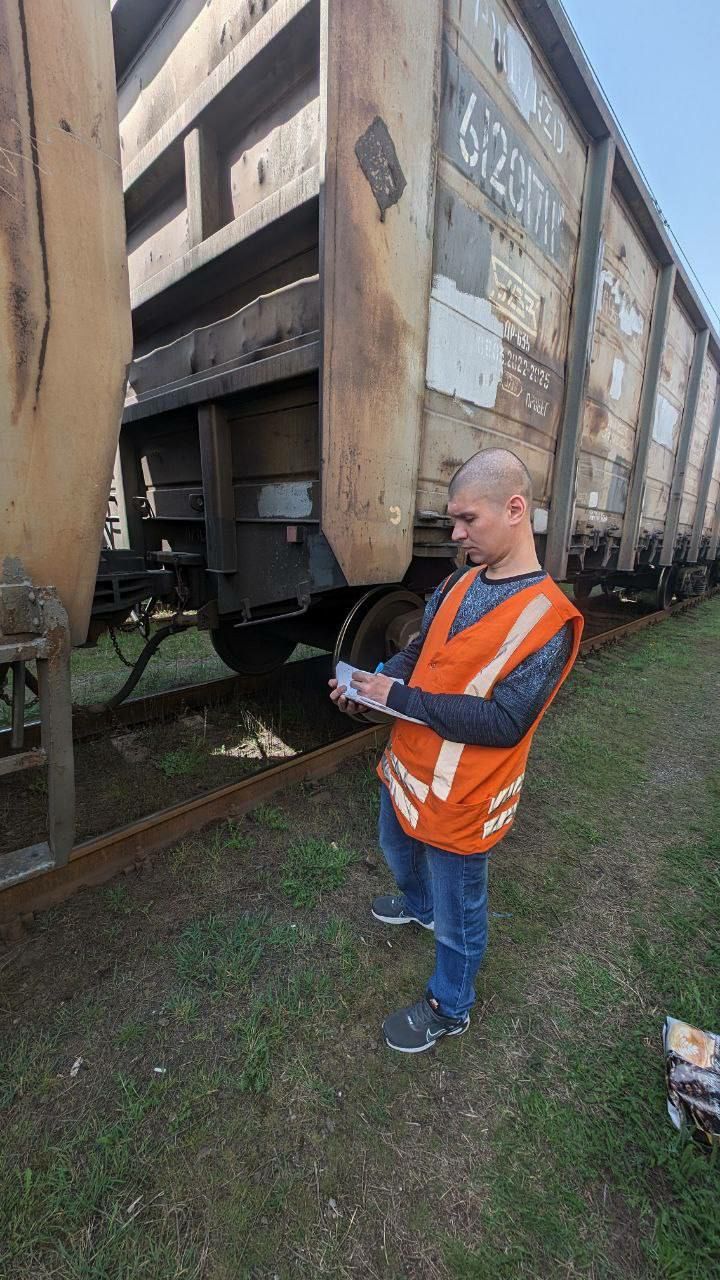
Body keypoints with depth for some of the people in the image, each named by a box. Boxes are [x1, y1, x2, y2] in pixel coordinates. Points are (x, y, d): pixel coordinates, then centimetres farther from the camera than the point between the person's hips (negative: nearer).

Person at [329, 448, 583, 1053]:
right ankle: (419, 903, 67)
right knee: (398, 851, 34)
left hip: (460, 799, -7)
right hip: (407, 770, 8)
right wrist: (370, 684, -9)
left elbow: (504, 723, -26)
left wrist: (399, 698, -26)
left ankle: (450, 1008, 48)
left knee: (458, 915, 18)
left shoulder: (548, 618, -24)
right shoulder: (460, 583, -2)